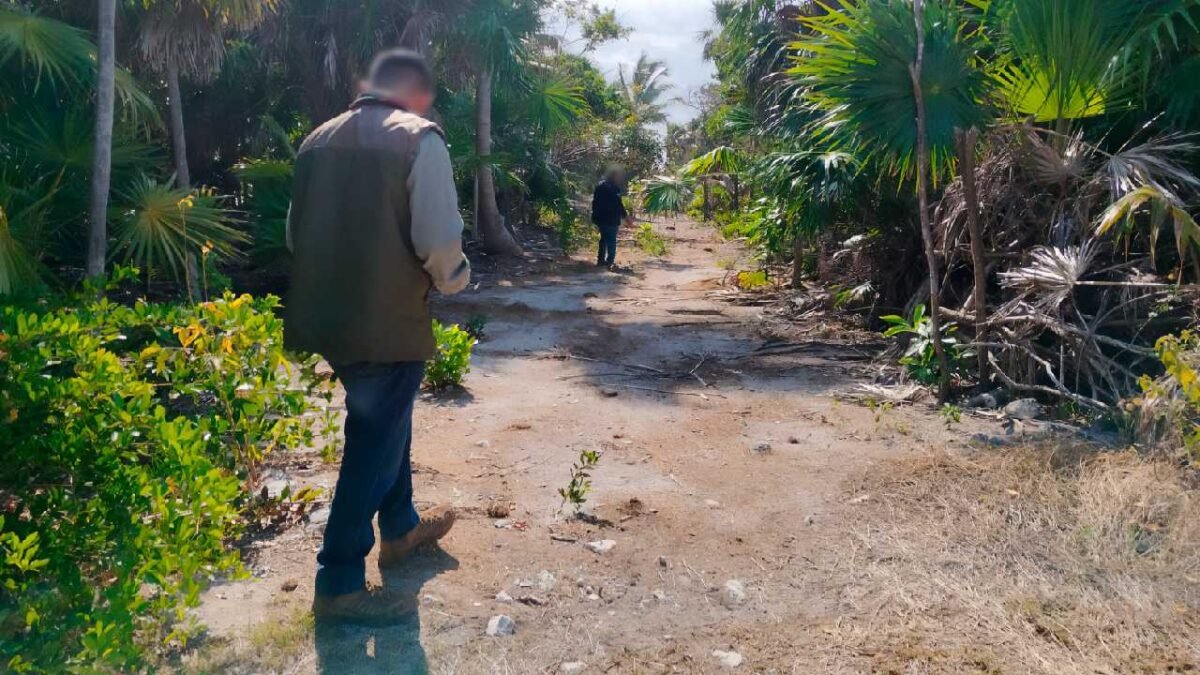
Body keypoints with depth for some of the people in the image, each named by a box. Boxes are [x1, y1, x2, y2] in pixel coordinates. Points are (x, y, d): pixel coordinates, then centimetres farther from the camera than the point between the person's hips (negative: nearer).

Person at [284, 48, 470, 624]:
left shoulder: (320, 139, 9)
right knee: (375, 444, 6)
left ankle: (400, 528, 44)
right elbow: (440, 241, -19)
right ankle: (339, 583, 17)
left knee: (383, 423, 26)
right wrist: (453, 278, 1)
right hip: (388, 320, -7)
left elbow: (297, 233, 14)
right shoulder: (418, 139, -11)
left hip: (326, 313, 8)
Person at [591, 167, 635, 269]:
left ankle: (601, 260, 22)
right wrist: (626, 217, -7)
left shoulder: (600, 186, 10)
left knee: (604, 239, 18)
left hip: (600, 218, 8)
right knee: (611, 240, -2)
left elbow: (595, 203, 16)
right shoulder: (612, 188, -16)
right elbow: (618, 204, -16)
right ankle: (610, 262, -4)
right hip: (611, 219, -8)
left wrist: (596, 217, 23)